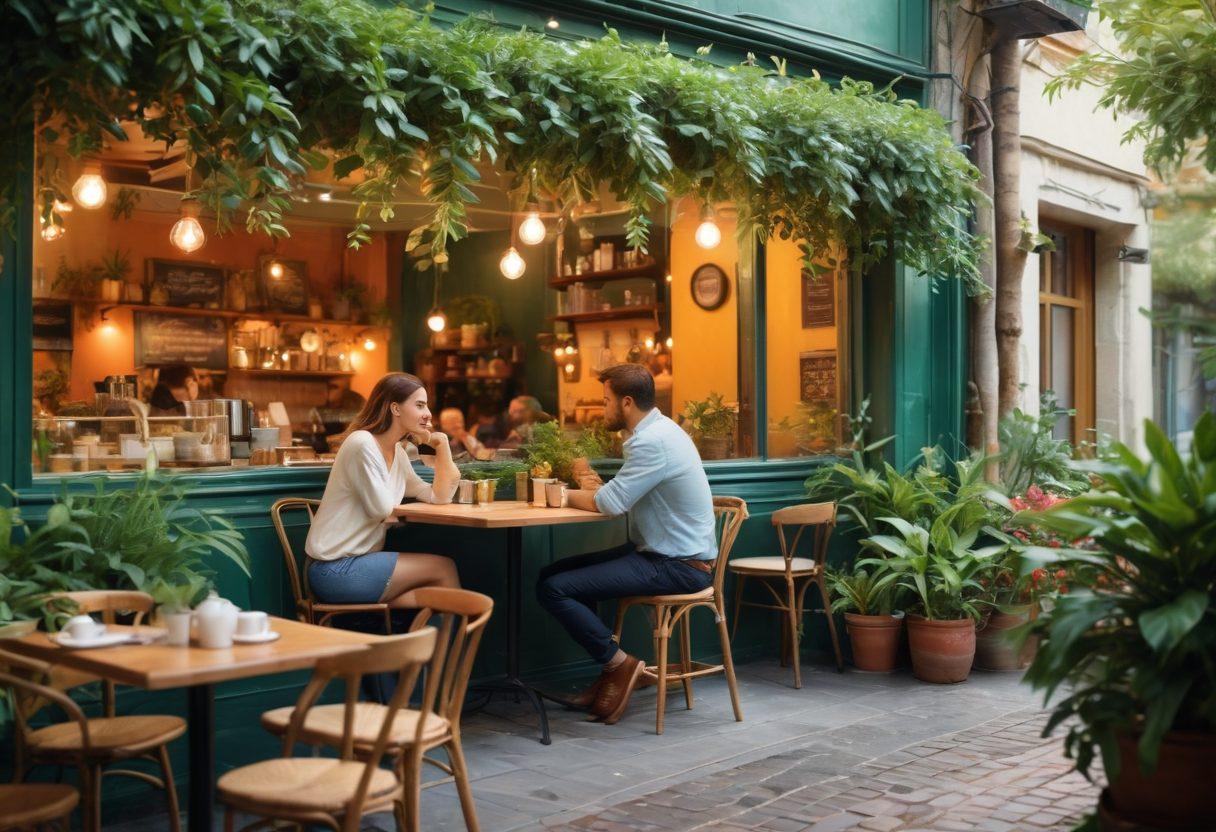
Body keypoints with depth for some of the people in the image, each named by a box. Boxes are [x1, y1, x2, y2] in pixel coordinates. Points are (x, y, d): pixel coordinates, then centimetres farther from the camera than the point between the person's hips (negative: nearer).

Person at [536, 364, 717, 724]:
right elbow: (621, 497, 15)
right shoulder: (658, 430, 13)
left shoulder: (653, 441, -20)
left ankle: (619, 663, -3)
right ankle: (612, 668, 10)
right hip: (662, 553, 11)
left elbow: (610, 503, -22)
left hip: (679, 567, -11)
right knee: (553, 573, 10)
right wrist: (594, 488, -4)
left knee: (554, 589, -17)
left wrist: (565, 495, -4)